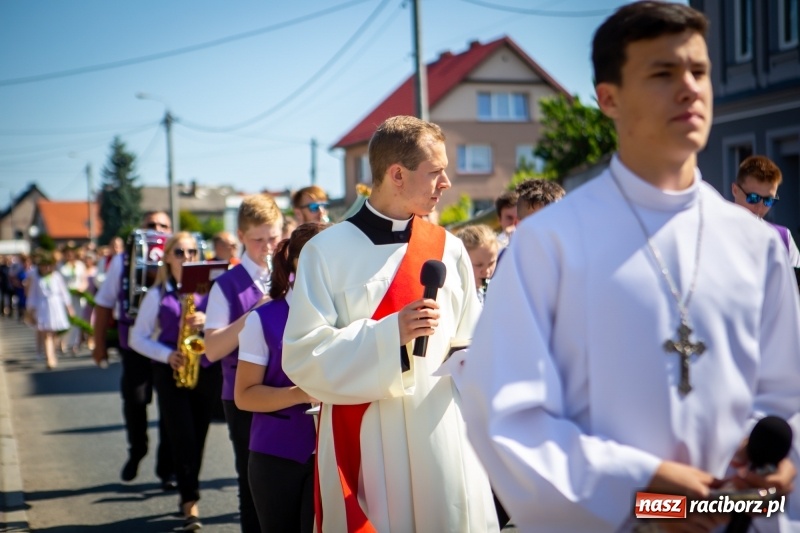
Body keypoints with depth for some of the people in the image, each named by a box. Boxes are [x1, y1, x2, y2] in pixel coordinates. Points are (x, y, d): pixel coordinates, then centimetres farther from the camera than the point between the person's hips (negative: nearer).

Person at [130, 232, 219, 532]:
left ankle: (188, 497, 22)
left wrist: (207, 321, -19)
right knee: (182, 437, -9)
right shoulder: (158, 294, 4)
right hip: (171, 372, -1)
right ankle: (190, 502, -4)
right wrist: (167, 355, -12)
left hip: (206, 370, 1)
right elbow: (138, 338, 3)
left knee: (198, 437, 7)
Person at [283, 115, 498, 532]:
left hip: (444, 441, 3)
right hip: (364, 444, -3)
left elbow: (470, 344, 14)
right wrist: (389, 334, -19)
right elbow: (303, 355, -9)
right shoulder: (328, 251, -4)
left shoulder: (448, 249, 7)